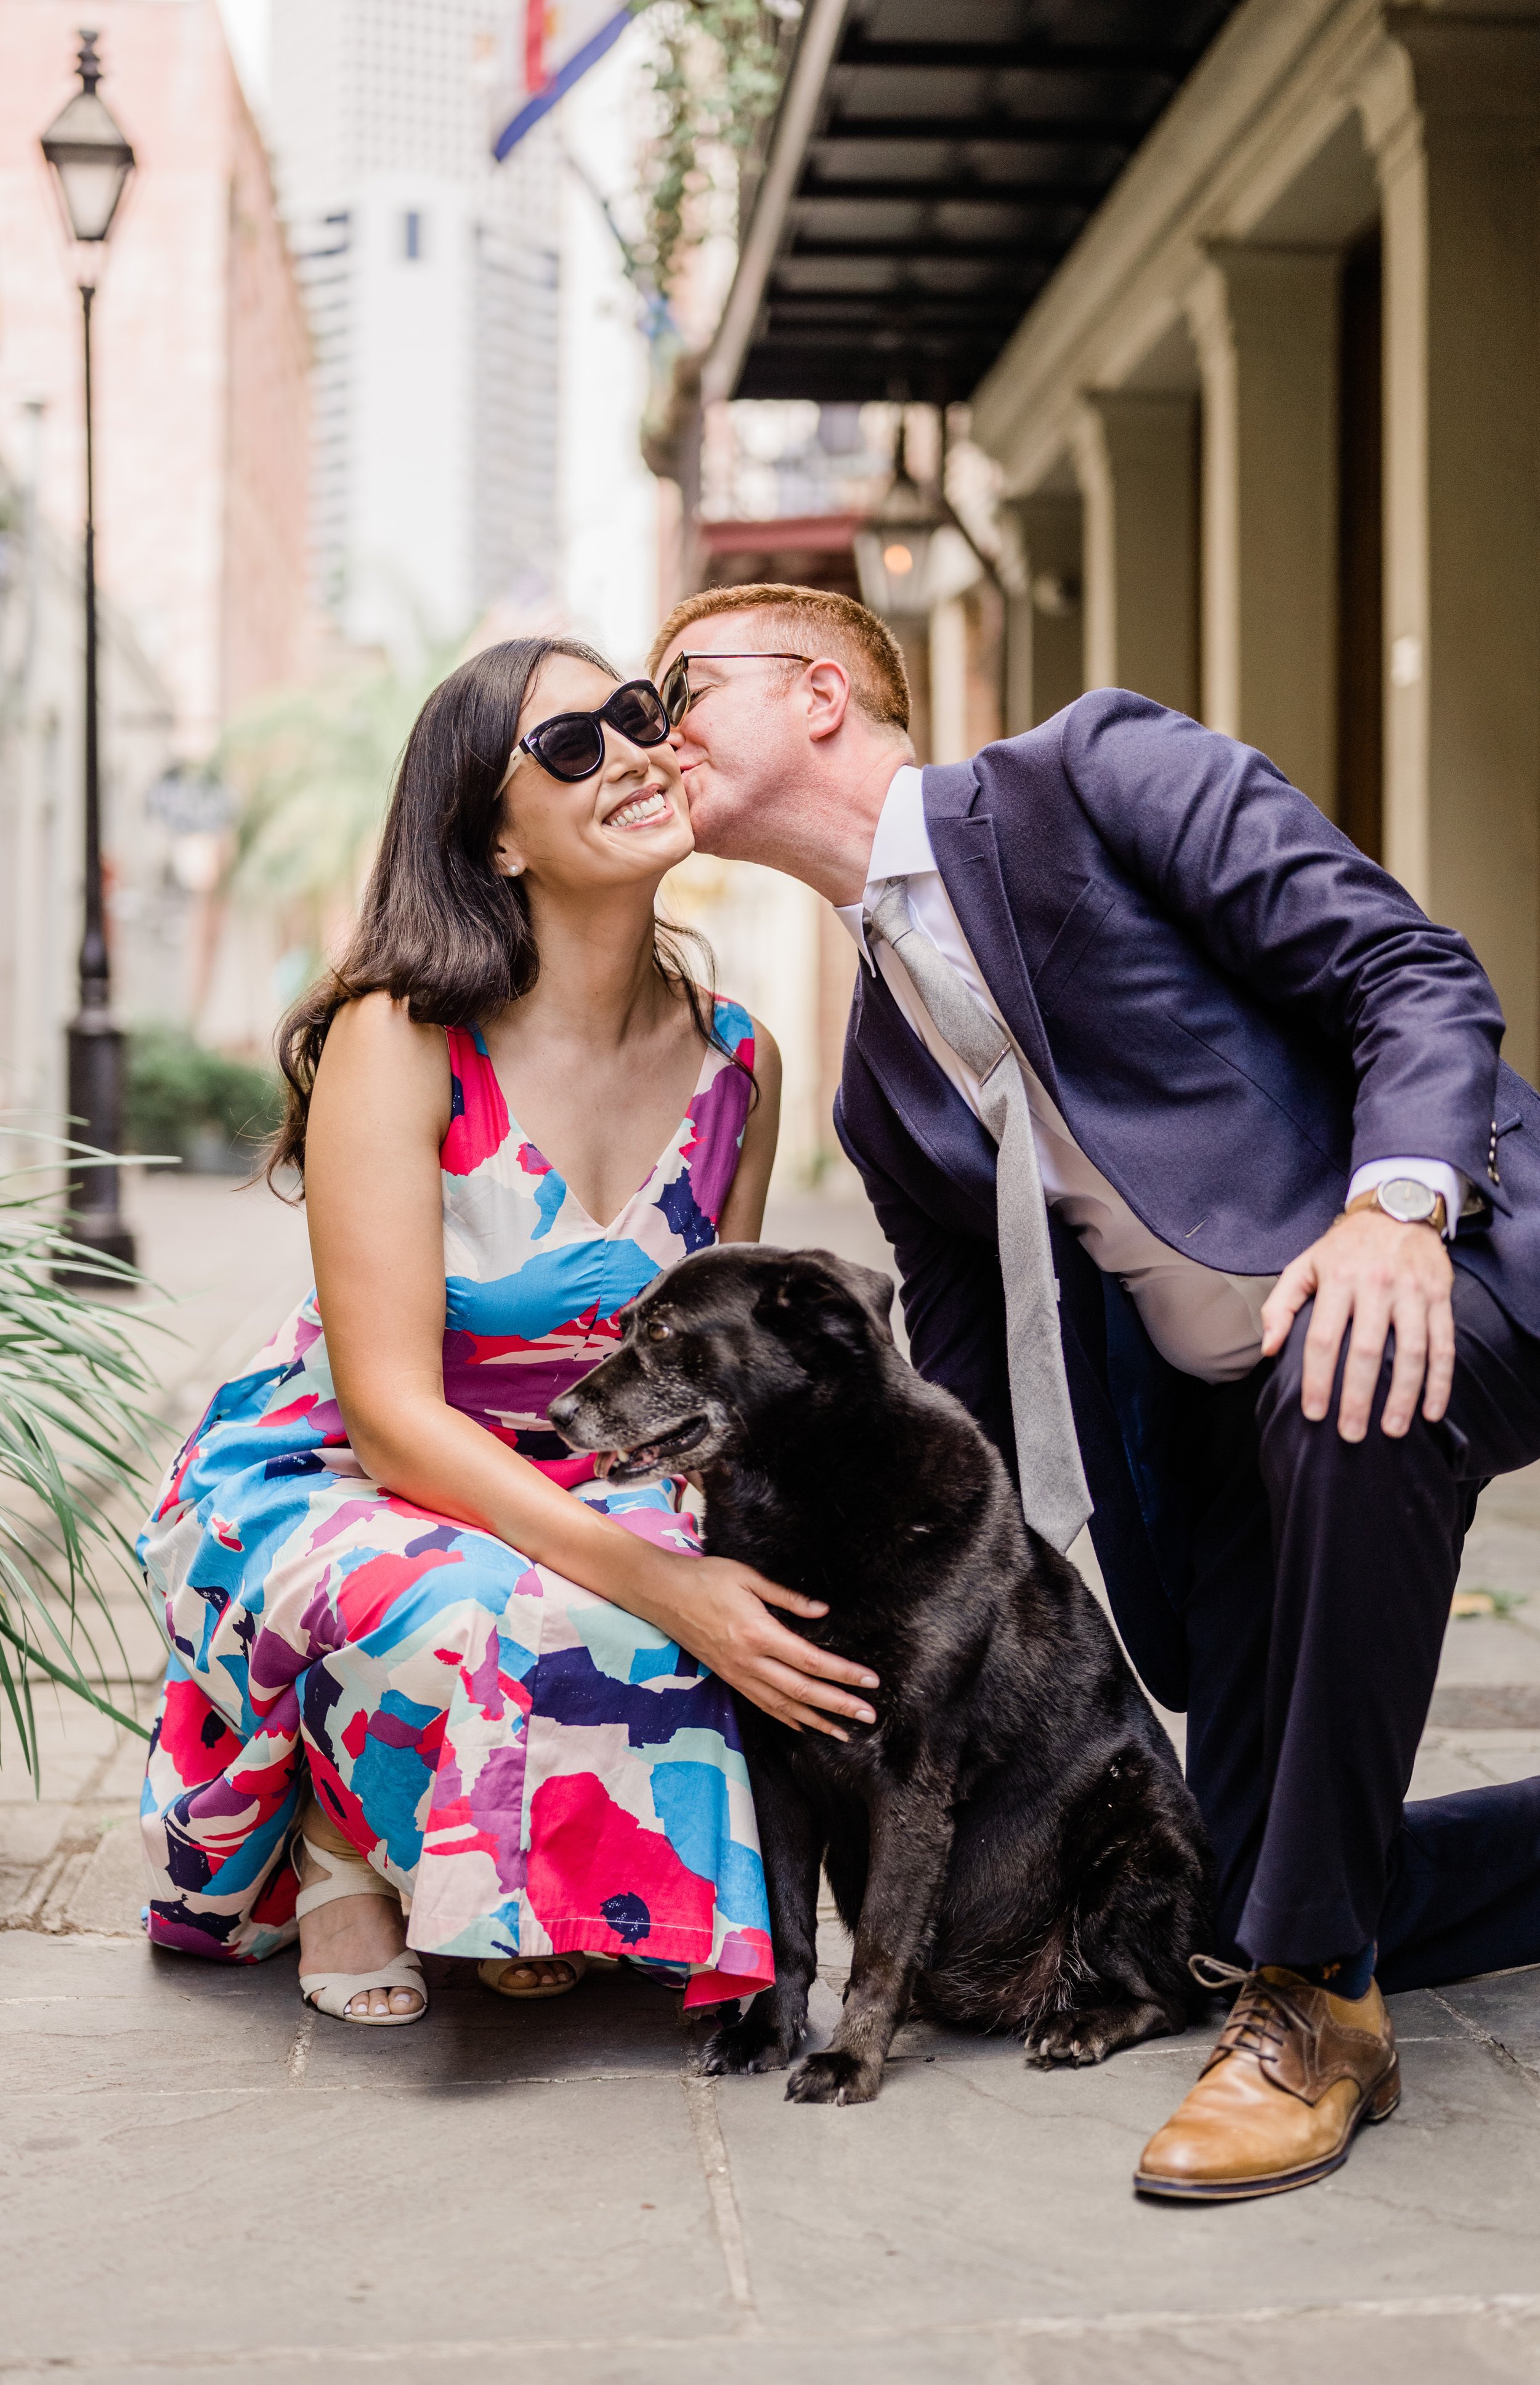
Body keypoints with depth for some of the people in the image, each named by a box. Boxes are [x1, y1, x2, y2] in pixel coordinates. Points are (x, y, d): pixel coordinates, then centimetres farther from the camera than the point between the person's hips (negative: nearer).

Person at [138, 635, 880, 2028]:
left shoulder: (736, 1064, -4)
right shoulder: (399, 1038, -20)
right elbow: (391, 1413, -25)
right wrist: (657, 1583, -36)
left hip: (581, 1499, 5)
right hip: (324, 1489, -5)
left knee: (774, 1621, -25)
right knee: (526, 1628, -37)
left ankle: (540, 1895, 4)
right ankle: (342, 1838, -2)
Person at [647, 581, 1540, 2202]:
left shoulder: (1096, 774, -4)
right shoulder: (883, 1089, 14)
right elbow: (969, 1394, 19)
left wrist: (1396, 1202, -30)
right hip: (1220, 1418, 7)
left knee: (1343, 1402, -41)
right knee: (1253, 1901, 0)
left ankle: (1317, 2006, -25)